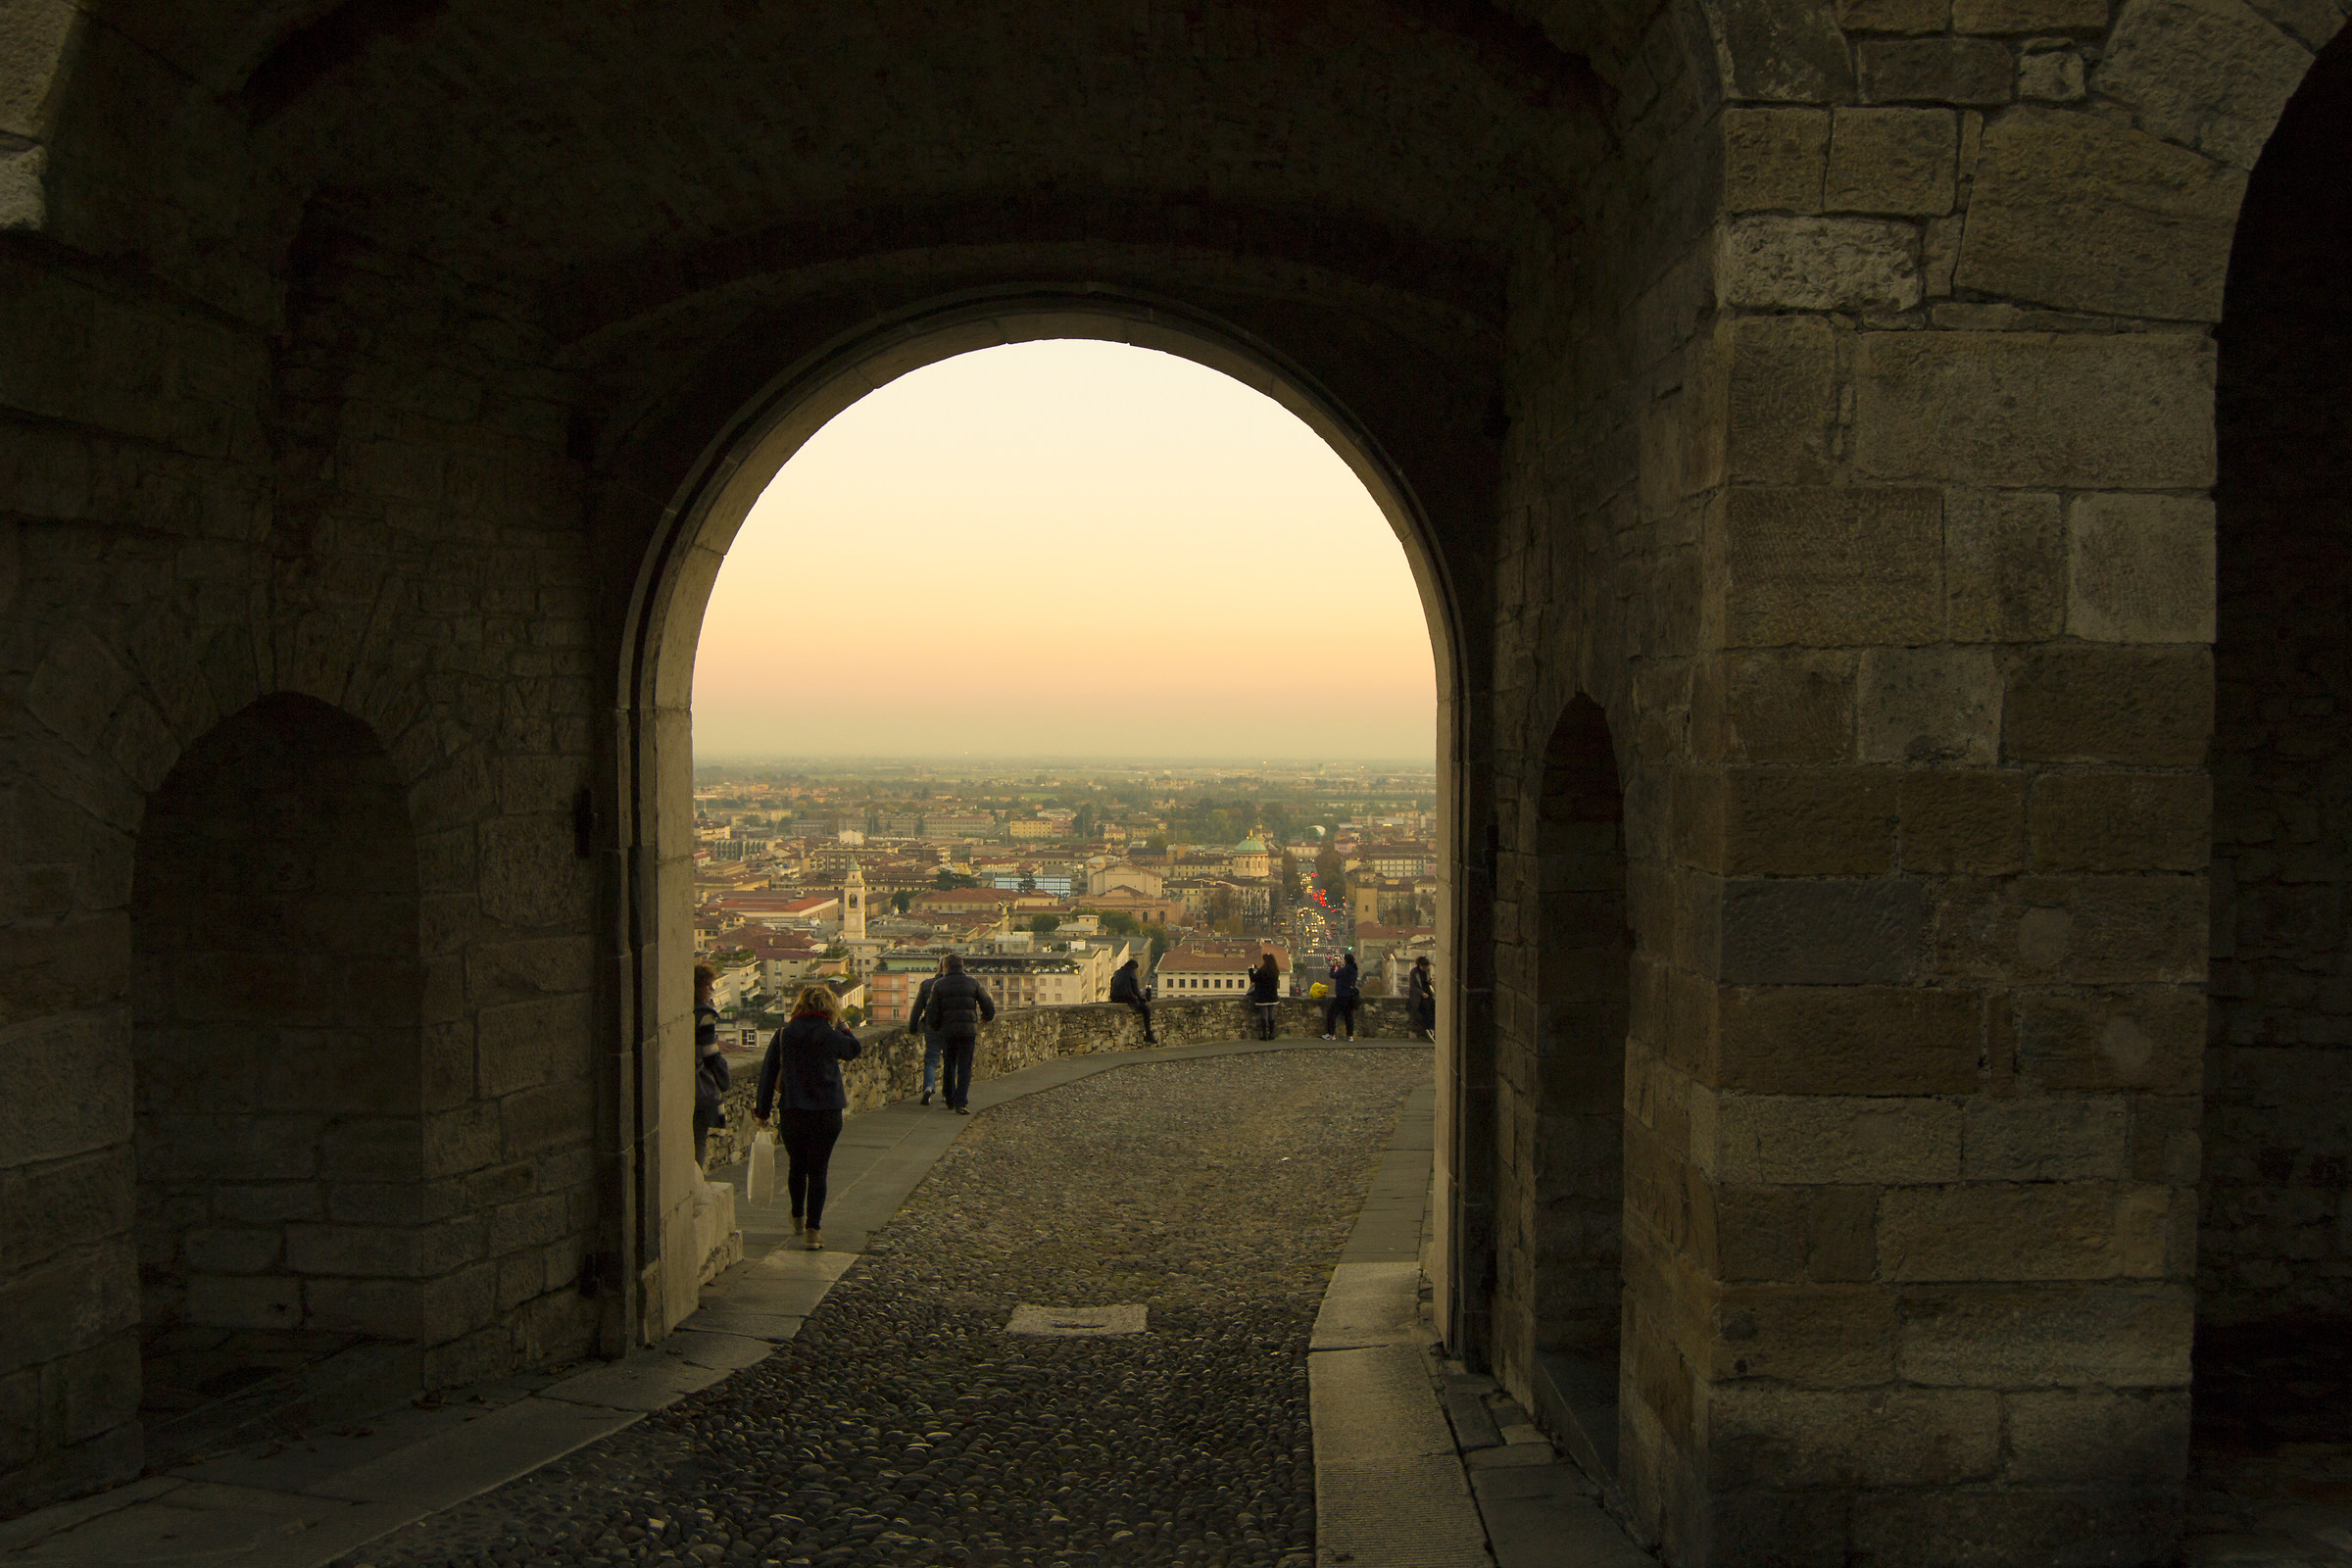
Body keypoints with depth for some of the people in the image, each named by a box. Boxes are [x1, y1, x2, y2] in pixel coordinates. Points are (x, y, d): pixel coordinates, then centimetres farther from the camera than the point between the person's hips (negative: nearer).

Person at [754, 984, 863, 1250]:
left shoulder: (783, 1034, -1)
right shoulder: (831, 1036, -8)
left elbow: (768, 1074, 2)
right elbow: (853, 1048, 14)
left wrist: (762, 1111, 11)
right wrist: (838, 1024, 17)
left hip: (791, 1113, 2)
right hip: (827, 1113, -2)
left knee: (797, 1166, 20)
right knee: (818, 1170, 4)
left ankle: (798, 1218, 39)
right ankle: (813, 1229, -1)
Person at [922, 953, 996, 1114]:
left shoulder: (939, 985, 1)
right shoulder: (973, 983, 3)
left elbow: (933, 1012, -2)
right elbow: (988, 1006, 8)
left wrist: (932, 1025, 18)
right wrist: (986, 1016, 29)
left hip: (947, 1030, 1)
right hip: (968, 1030, -1)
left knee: (949, 1065, 17)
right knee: (964, 1068, 2)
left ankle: (950, 1101, 23)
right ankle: (961, 1103, -7)